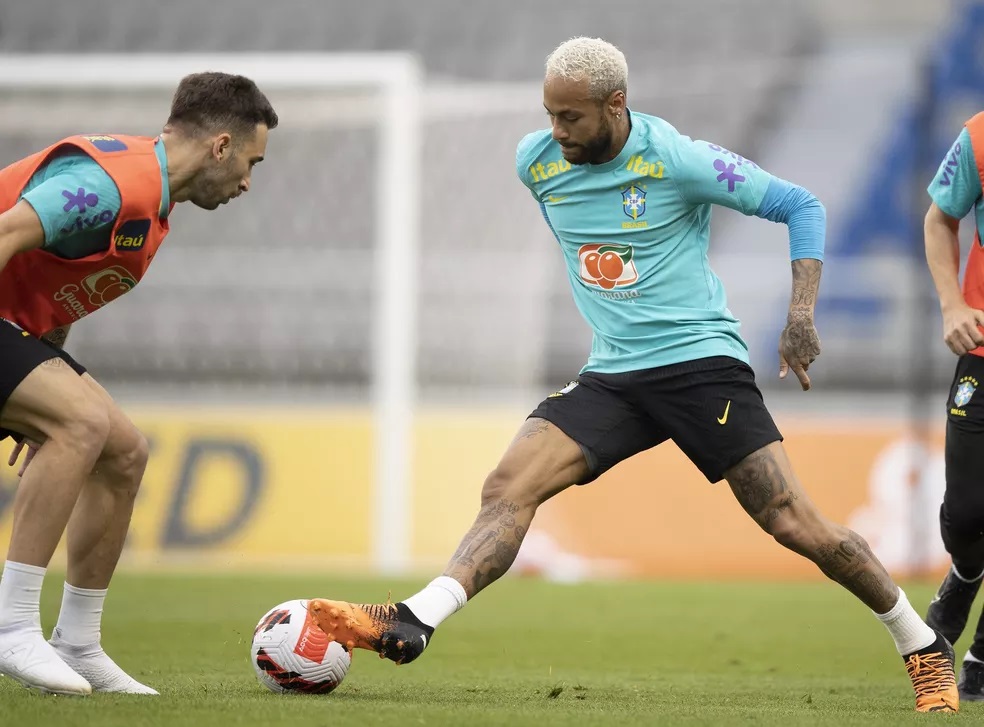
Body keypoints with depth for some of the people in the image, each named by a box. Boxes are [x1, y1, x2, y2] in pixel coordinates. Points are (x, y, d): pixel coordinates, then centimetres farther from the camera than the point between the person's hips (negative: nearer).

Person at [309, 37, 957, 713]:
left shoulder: (675, 158, -13)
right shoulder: (536, 162, 2)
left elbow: (800, 205, -7)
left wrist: (801, 314, -17)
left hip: (701, 360, -5)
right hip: (611, 374, 5)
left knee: (796, 524, -11)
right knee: (509, 486, -16)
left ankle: (924, 648, 5)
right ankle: (413, 624, -29)